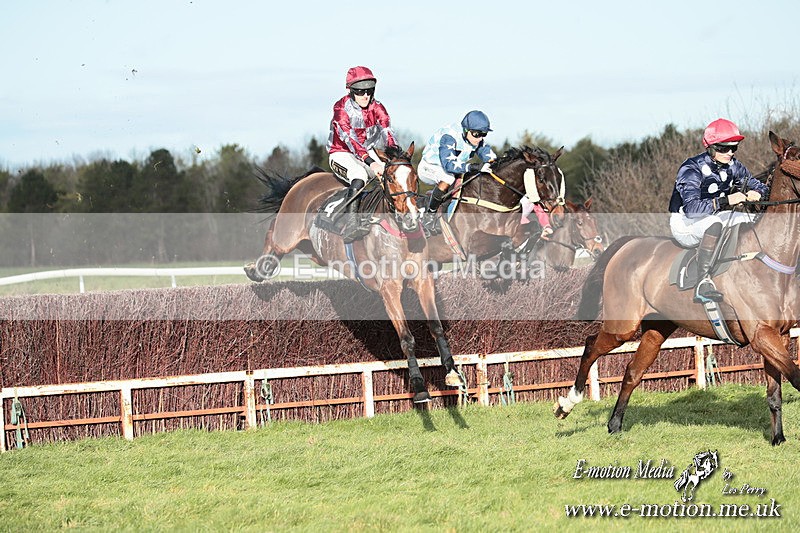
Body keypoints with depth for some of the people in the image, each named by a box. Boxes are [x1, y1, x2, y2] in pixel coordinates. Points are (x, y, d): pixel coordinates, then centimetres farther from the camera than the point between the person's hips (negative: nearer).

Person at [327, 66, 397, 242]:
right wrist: (371, 162, -43)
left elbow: (388, 133, -16)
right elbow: (349, 138, -30)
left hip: (368, 153, 6)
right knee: (359, 174, -36)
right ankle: (351, 223, -48)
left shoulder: (377, 108, -2)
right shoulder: (341, 108, -18)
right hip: (341, 154, -6)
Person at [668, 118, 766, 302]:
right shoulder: (692, 169, -22)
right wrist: (725, 200, -44)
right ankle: (703, 283, -43)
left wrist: (756, 194, -19)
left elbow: (761, 188, 7)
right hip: (685, 224, -7)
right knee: (714, 222, -39)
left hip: (713, 218, 7)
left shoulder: (732, 166, -1)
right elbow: (691, 208, -35)